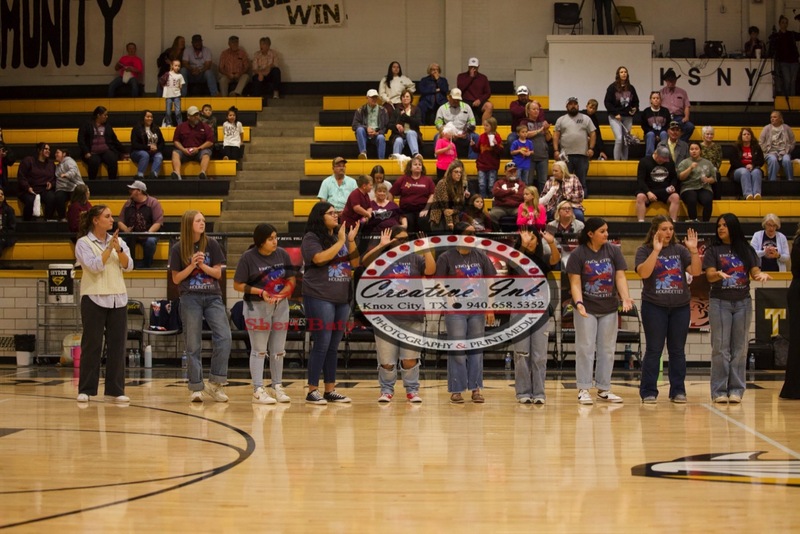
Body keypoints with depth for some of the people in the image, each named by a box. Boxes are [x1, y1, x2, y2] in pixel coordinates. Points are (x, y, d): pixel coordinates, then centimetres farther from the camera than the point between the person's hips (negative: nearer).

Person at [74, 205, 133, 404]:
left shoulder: (118, 241, 10)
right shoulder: (83, 243, -3)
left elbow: (128, 266, 1)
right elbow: (94, 266, -15)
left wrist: (119, 249, -14)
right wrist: (109, 248, -14)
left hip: (118, 299, 4)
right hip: (94, 299, -4)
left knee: (117, 345, 3)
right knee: (91, 345, -1)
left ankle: (115, 390, 9)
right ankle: (86, 390, 6)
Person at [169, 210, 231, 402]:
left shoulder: (211, 244, 4)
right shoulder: (178, 249, 1)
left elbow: (218, 273, 4)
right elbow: (176, 279, 1)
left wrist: (203, 265, -12)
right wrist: (192, 266, -11)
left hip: (213, 297, 1)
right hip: (190, 298, -1)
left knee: (224, 337, -13)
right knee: (193, 345, 1)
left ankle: (215, 383, -3)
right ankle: (196, 387, 9)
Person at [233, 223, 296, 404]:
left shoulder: (282, 254, 1)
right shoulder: (248, 257, -11)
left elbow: (291, 280, 6)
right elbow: (238, 285, -9)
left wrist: (282, 293, -14)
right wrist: (260, 292, -20)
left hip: (280, 306, 4)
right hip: (257, 306, -4)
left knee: (278, 349, 11)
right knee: (259, 350, 0)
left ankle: (277, 387, 22)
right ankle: (258, 391, 3)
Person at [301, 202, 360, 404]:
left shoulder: (342, 236, 14)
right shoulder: (311, 238, -4)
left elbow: (355, 263, 11)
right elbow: (319, 258, -21)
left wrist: (351, 241, -2)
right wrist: (340, 241, -14)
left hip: (343, 298, 6)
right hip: (319, 298, -6)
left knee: (333, 346, 9)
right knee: (321, 344, -7)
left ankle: (330, 390, 14)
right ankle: (313, 391, -1)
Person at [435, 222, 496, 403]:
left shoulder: (480, 256, 7)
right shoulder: (446, 257, -3)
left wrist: (490, 308, 3)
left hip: (478, 310, 3)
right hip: (455, 311, -3)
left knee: (476, 349, 7)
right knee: (457, 351, 0)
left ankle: (476, 389, 13)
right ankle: (456, 391, 6)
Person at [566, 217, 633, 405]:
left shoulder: (613, 251, 0)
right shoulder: (578, 254, -8)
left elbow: (620, 276, -4)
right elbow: (575, 282, -11)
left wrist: (625, 297, -20)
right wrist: (578, 302, -27)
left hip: (609, 309, 3)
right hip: (586, 309, -3)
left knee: (607, 349, 8)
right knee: (585, 348, -1)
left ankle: (604, 389, 17)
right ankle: (584, 389, 4)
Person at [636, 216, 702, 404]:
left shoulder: (680, 250, 8)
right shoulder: (644, 250, 0)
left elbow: (696, 271, -1)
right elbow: (643, 272, -17)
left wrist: (693, 250, -14)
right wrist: (656, 250, -21)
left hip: (680, 307, 3)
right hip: (654, 307, -3)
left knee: (678, 350, 6)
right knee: (654, 350, -1)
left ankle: (678, 391, 12)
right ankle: (648, 392, 4)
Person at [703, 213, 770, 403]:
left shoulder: (746, 250, 8)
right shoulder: (713, 250, 1)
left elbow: (755, 272, 2)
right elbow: (710, 275, -9)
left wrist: (761, 275, -22)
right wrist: (719, 274, -32)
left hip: (743, 303, 2)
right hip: (720, 303, -2)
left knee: (739, 348, 4)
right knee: (721, 348, -3)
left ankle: (736, 390, 9)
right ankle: (719, 391, 0)